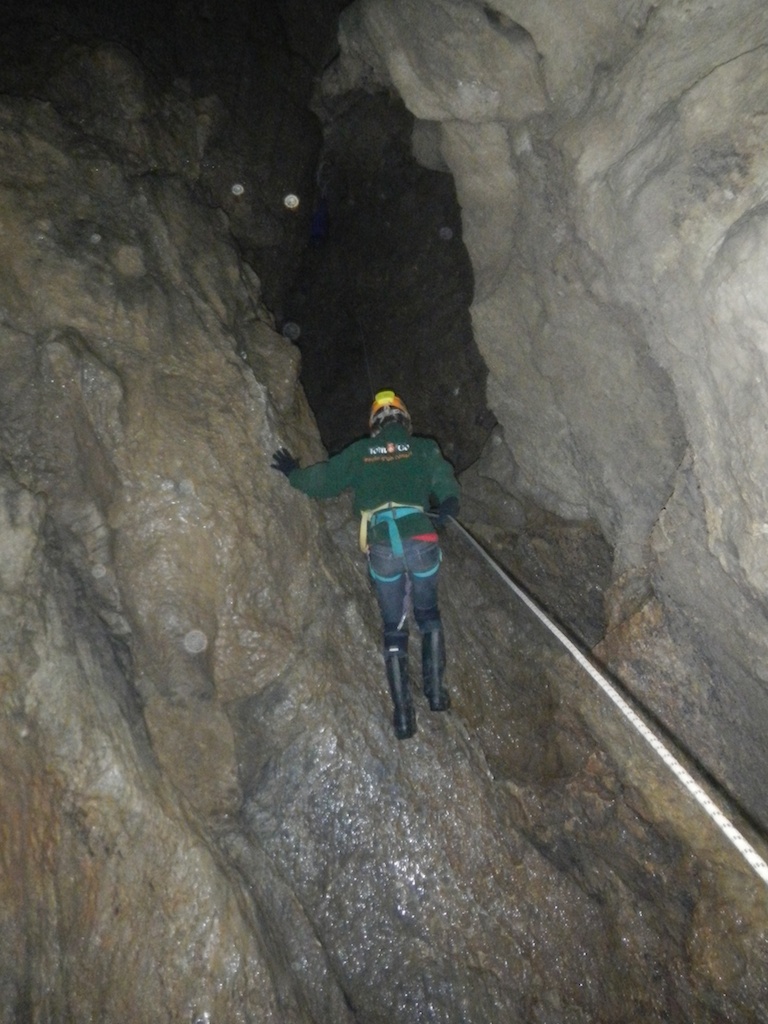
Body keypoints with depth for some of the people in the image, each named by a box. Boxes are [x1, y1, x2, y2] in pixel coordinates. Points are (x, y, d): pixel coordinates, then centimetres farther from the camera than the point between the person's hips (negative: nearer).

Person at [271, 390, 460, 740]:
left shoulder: (359, 452, 15)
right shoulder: (424, 448, 13)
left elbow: (322, 480, 17)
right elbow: (446, 485, -1)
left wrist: (293, 472, 33)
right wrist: (445, 511, 12)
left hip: (382, 547, 0)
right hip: (421, 541, 0)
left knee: (393, 630, 12)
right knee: (429, 616, 24)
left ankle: (403, 714, 9)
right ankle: (436, 691, 22)